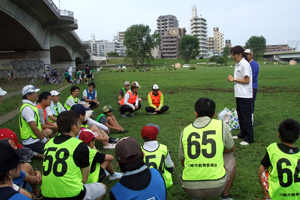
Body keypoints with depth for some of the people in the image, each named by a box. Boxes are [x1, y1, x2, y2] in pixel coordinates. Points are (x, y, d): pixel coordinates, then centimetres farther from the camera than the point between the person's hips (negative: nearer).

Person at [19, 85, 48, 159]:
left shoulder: (32, 106, 12)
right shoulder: (27, 108, -19)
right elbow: (35, 129, -22)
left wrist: (46, 137, 11)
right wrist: (45, 140, -12)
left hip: (36, 139, 10)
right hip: (32, 143, -10)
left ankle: (31, 153, 8)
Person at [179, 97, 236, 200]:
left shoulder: (185, 131, 4)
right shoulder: (221, 125, -1)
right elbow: (231, 149, 18)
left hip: (190, 189, 2)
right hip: (216, 186, -2)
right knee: (230, 157, 25)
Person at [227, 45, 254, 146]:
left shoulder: (245, 64, -15)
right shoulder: (237, 64, 13)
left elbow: (247, 80, -18)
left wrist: (234, 79, -12)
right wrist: (232, 79, 0)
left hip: (245, 95, -9)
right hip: (239, 95, 9)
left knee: (246, 117, -4)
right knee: (240, 116, 17)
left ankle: (249, 138, 5)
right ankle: (243, 133, 30)